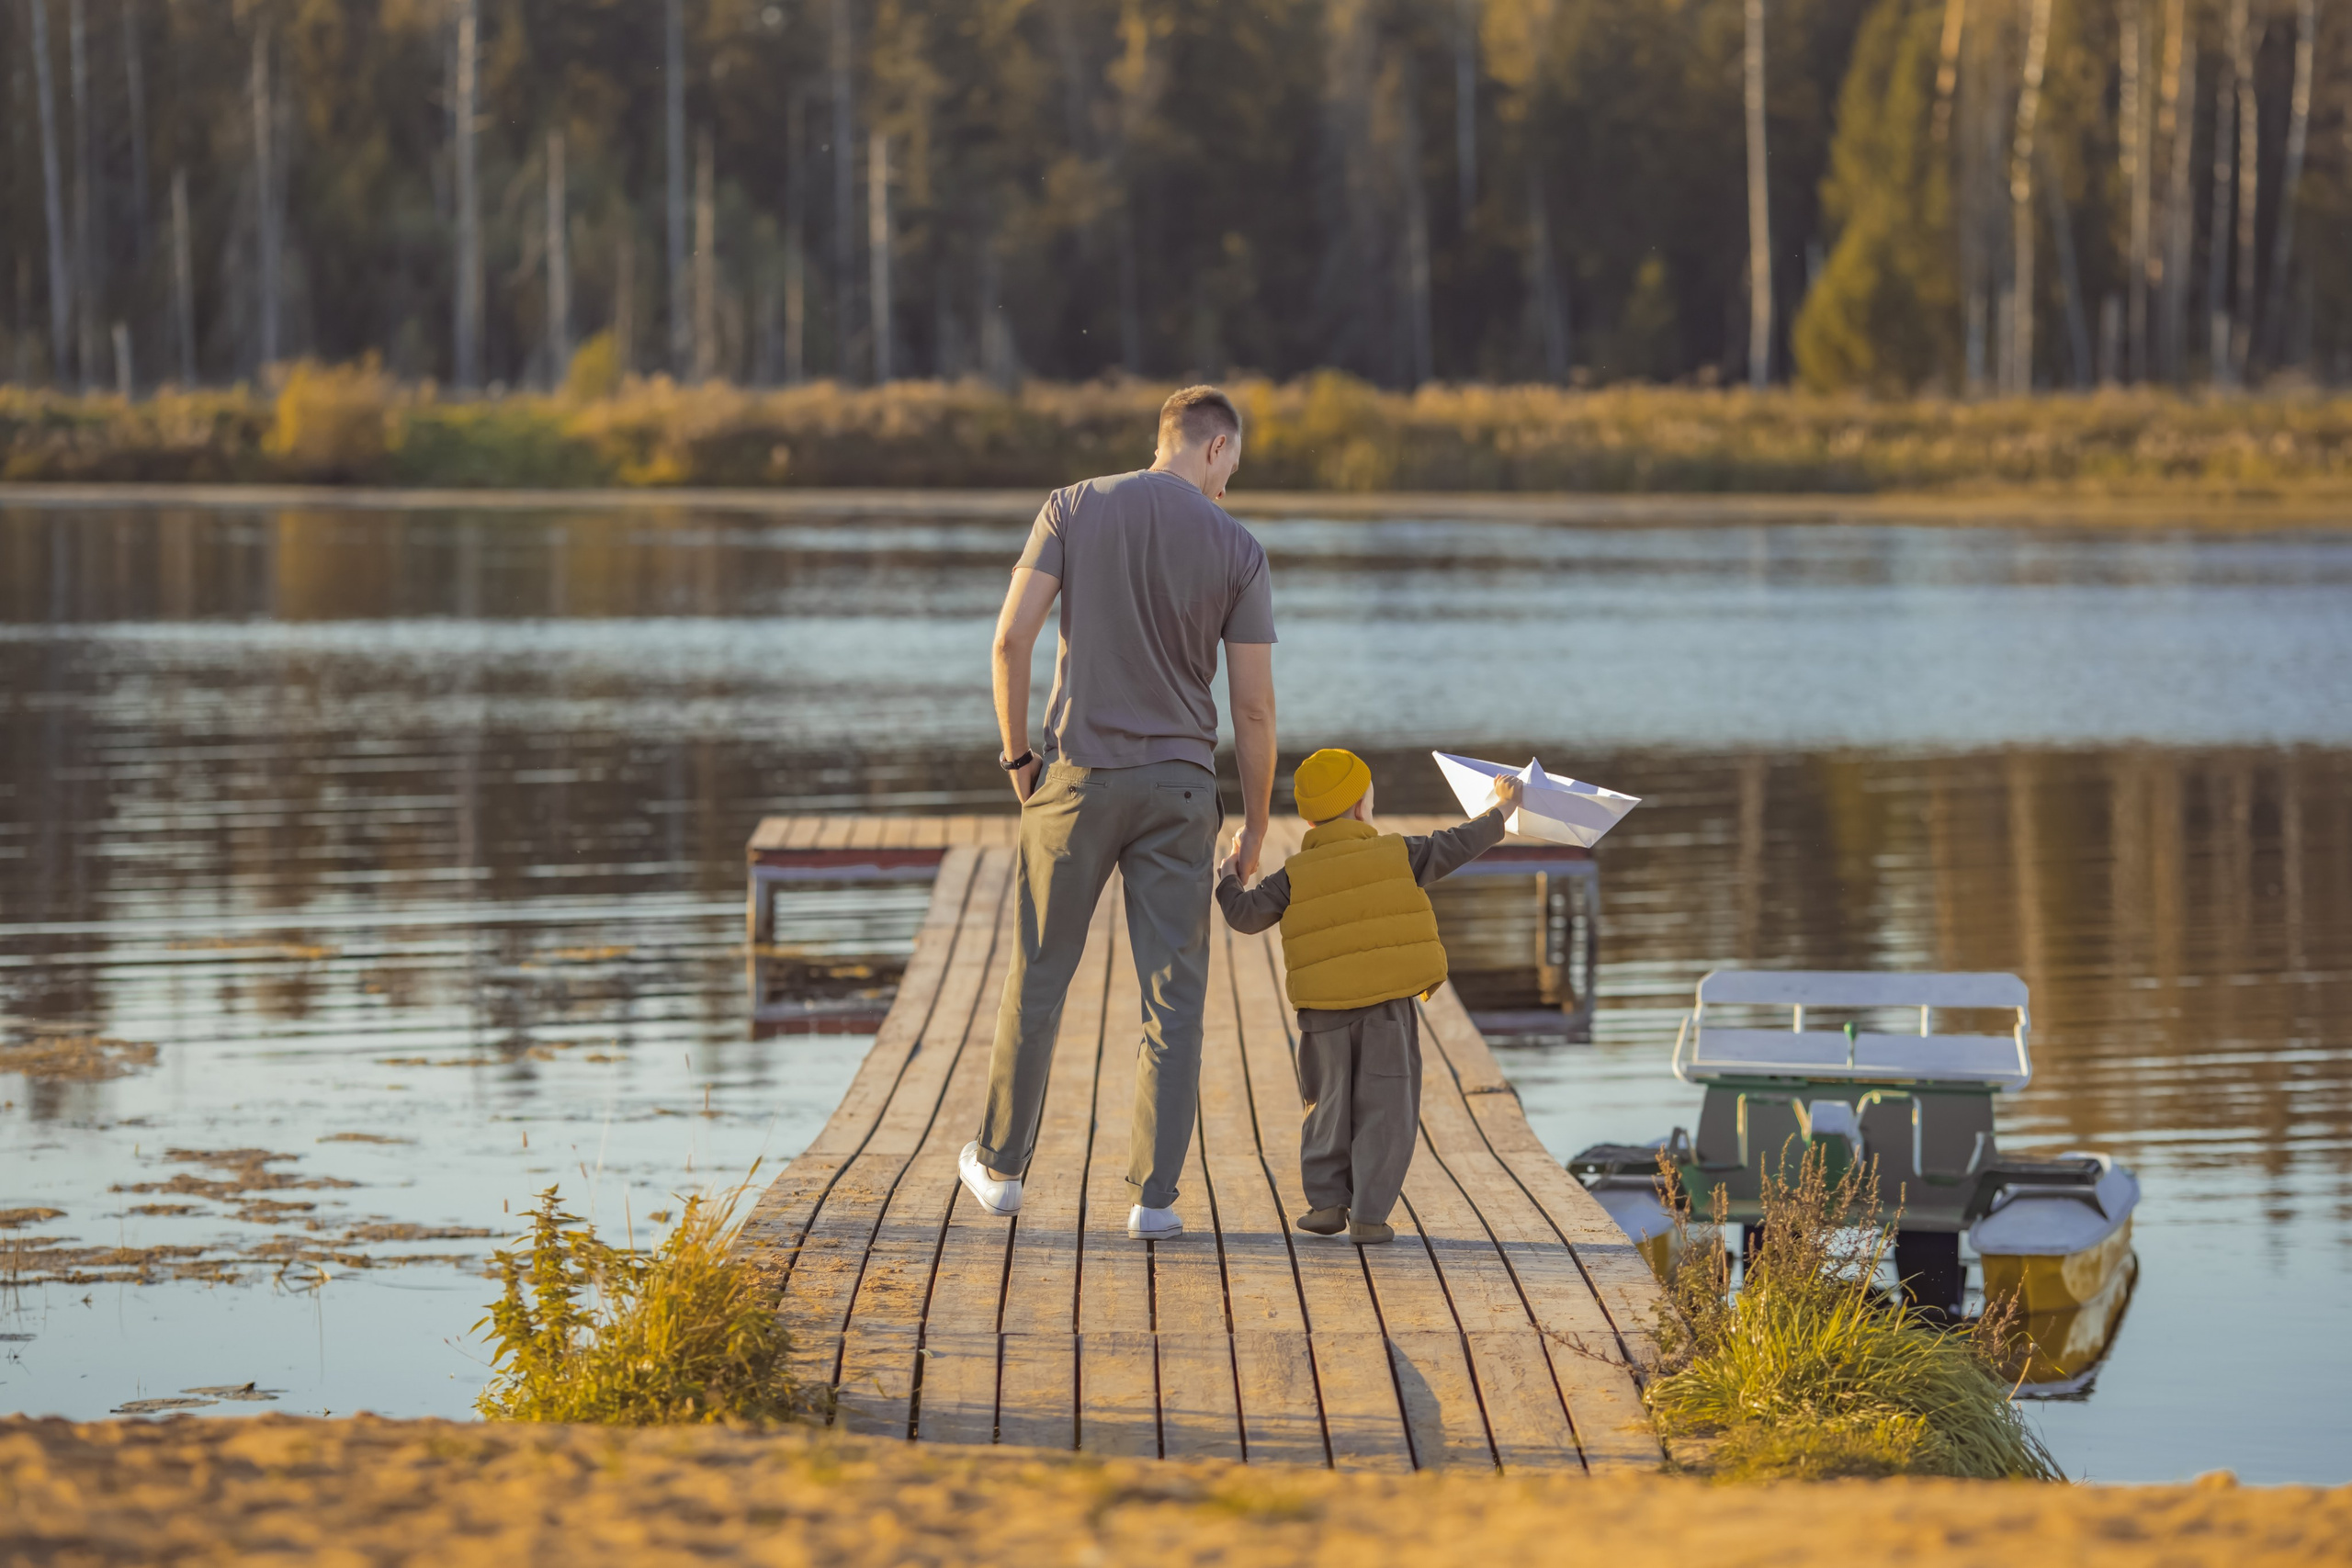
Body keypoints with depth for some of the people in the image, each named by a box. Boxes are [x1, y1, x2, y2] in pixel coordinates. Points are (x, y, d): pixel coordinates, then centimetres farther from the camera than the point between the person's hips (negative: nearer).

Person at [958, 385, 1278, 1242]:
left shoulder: (1073, 508, -2)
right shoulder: (1238, 550, -4)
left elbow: (1011, 637, -8)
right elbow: (1254, 704, -4)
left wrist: (1016, 753, 5)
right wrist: (1255, 824, 7)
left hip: (1077, 779, 1)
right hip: (1179, 786, -1)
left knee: (1038, 975, 15)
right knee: (1172, 996, 4)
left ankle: (999, 1164, 25)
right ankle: (1154, 1195, 1)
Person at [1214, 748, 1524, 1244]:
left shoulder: (1296, 875, 2)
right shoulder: (1398, 854, 1)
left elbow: (1246, 915, 0)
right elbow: (1458, 846, 9)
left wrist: (1230, 880, 21)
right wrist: (1499, 811, 26)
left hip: (1326, 1013, 2)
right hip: (1389, 1007, -1)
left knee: (1329, 1106, 16)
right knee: (1383, 1110, 2)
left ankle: (1326, 1202, 12)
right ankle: (1369, 1213, -3)